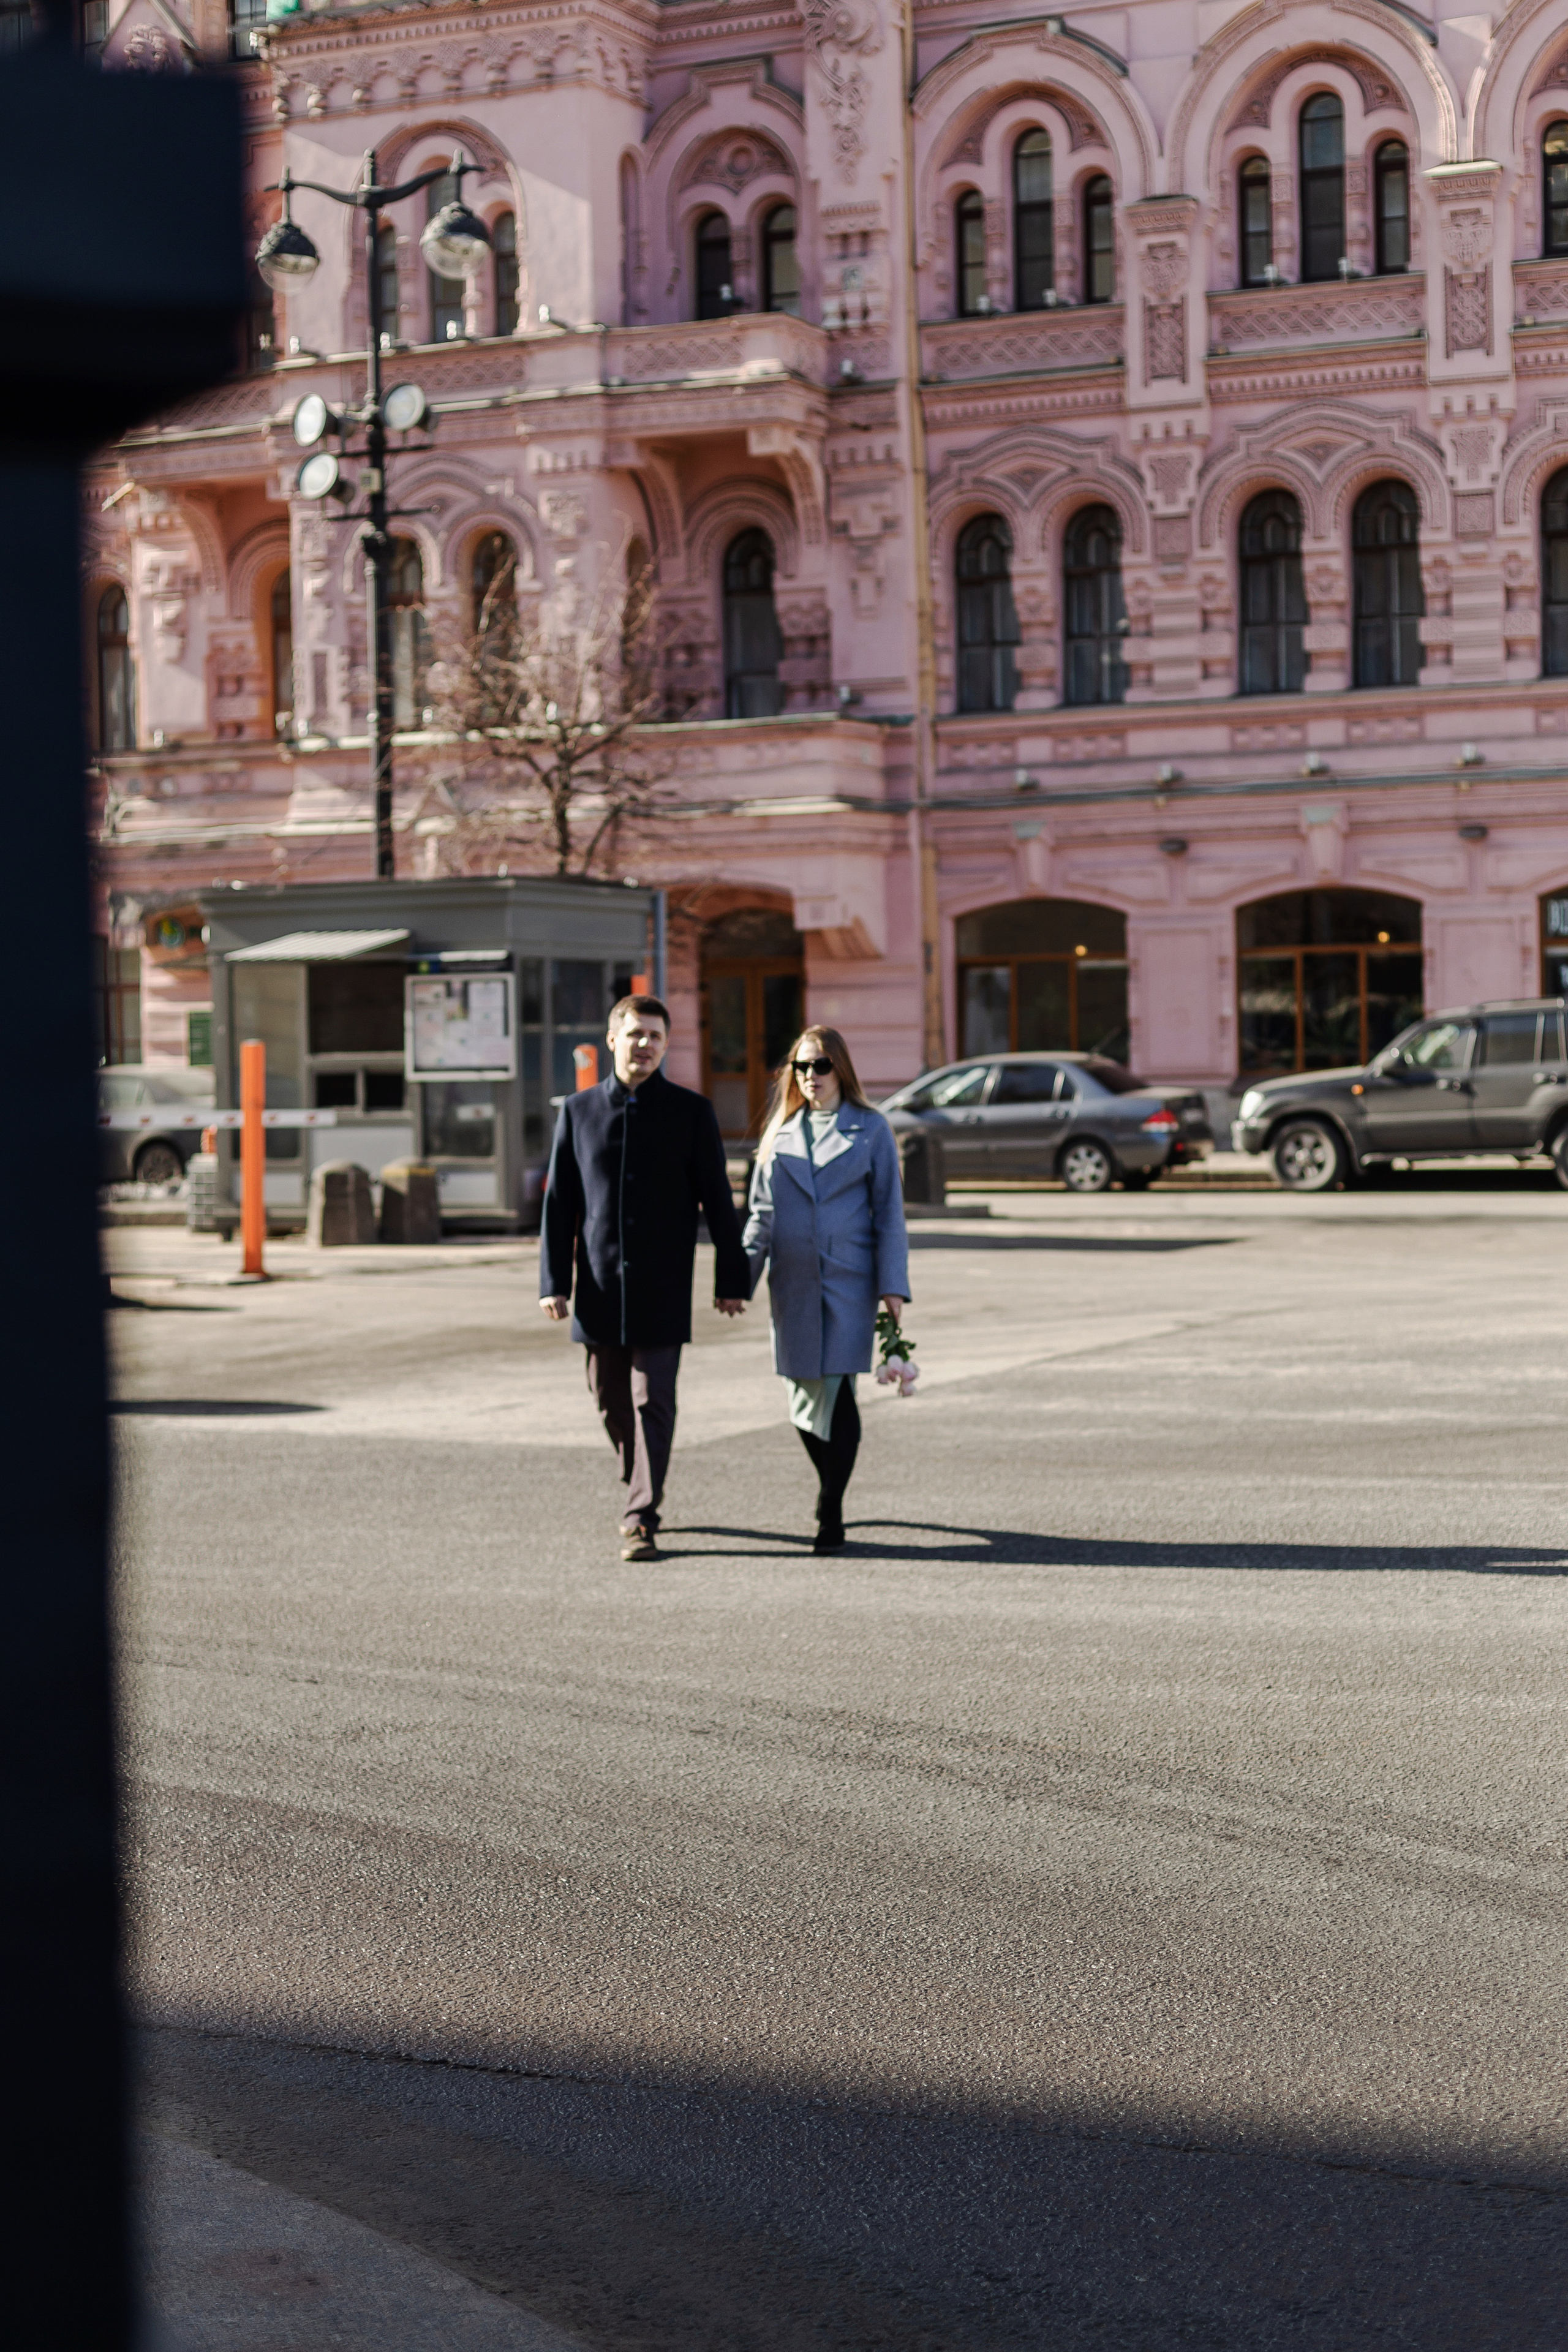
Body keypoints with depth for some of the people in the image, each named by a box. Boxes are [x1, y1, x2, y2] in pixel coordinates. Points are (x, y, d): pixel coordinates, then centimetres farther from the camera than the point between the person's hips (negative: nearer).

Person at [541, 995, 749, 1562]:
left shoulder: (690, 1112, 1)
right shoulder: (579, 1111, 5)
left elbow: (717, 1201, 2)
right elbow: (559, 1203, 6)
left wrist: (732, 1279, 0)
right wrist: (554, 1283, 0)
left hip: (662, 1288, -2)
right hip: (601, 1286, 2)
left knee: (653, 1401, -8)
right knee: (612, 1402, 11)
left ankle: (641, 1520, -7)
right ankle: (642, 1487, 33)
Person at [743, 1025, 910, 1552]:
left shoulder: (870, 1130, 3)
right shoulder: (781, 1132, 12)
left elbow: (888, 1211, 2)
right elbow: (761, 1213, 13)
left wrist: (893, 1285, -5)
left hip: (848, 1281, -3)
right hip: (792, 1284, 3)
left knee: (835, 1387, -10)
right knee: (801, 1391, 5)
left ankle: (831, 1510, -3)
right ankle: (831, 1485, 29)